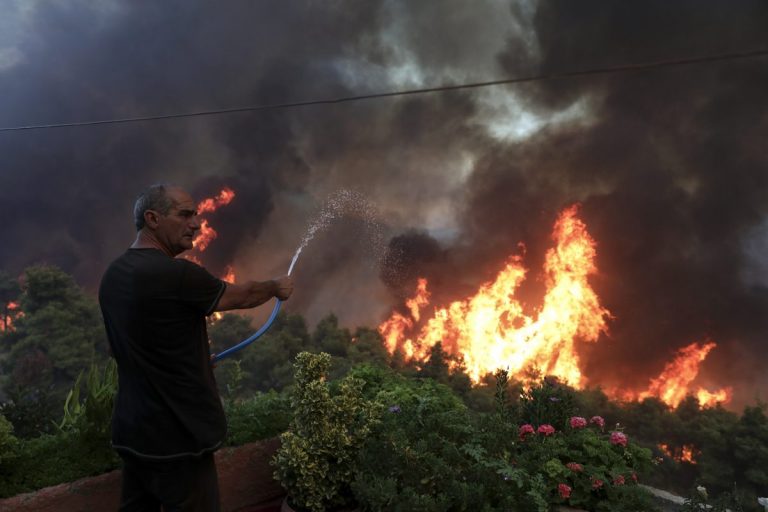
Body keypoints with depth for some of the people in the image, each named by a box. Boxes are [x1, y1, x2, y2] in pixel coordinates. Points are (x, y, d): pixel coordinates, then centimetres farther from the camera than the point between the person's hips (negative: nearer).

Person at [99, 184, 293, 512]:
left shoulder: (114, 275, 6)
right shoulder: (176, 274, -22)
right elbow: (241, 296, -6)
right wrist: (276, 287, 14)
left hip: (131, 433, 9)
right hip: (176, 438, -9)